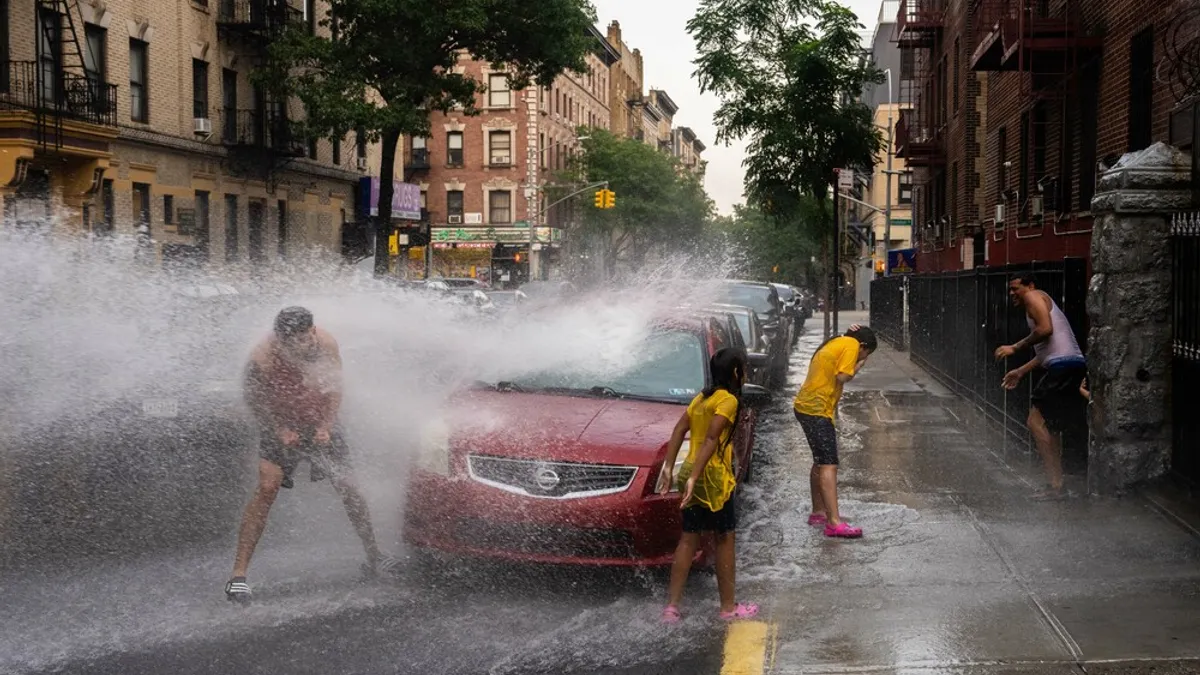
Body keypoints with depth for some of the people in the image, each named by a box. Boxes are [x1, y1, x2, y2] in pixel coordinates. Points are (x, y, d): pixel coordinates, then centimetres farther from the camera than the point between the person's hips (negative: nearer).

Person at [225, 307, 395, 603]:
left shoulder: (326, 344, -20)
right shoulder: (263, 359, -28)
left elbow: (335, 387, -5)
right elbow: (253, 399, -11)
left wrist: (326, 427, -13)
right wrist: (279, 430, -19)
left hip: (320, 423, 3)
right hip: (280, 425, -3)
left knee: (348, 487, 1)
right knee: (267, 487, -19)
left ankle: (374, 556, 18)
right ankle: (239, 574, -17)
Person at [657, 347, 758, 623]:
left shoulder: (702, 398, 13)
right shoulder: (728, 400, -11)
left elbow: (679, 430, 9)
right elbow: (711, 439, -20)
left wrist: (668, 467, 7)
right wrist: (694, 477, -25)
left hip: (691, 474, 8)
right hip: (713, 477, -8)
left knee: (689, 539, 10)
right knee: (725, 539, 5)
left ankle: (672, 606, 8)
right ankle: (728, 607, 13)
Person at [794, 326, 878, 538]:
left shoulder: (836, 343, 20)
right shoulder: (851, 345, -8)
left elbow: (831, 374, 12)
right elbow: (842, 377, -16)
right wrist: (857, 367, 1)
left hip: (806, 406, 10)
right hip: (817, 410, -10)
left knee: (820, 462, 20)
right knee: (829, 465, -13)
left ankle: (818, 512, 30)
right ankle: (834, 523, -17)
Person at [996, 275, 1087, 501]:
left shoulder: (1034, 296, 1)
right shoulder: (1043, 303, 29)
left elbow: (1045, 329, -15)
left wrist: (1014, 348, -8)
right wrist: (1020, 372, 29)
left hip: (1063, 365, -10)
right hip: (1073, 366, 10)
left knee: (1036, 421, -9)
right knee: (1049, 425, 17)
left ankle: (1055, 485, -13)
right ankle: (1057, 483, 17)